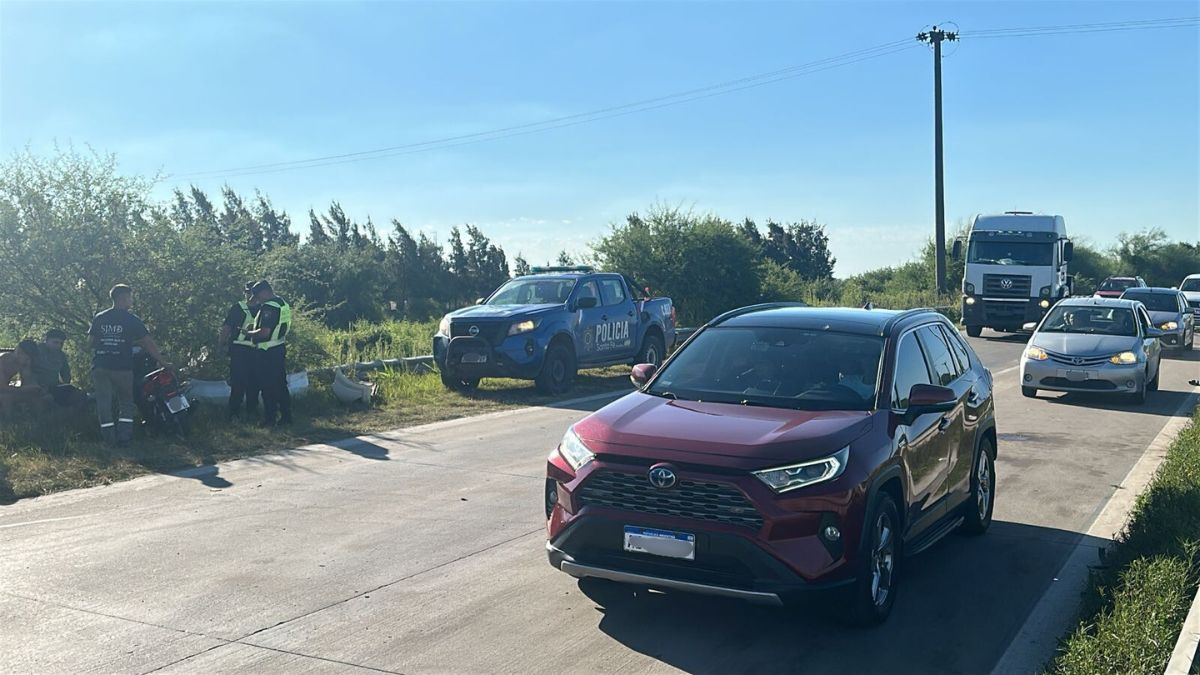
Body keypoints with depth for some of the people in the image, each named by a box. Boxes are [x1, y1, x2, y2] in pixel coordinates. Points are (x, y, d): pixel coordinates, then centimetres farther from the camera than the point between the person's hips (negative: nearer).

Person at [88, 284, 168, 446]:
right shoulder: (131, 319, -2)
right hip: (122, 368, -3)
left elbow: (91, 341, 10)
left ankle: (109, 439, 3)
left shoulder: (98, 318, 8)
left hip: (100, 366, 3)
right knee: (126, 403, 11)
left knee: (104, 403, 5)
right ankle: (124, 437, 3)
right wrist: (162, 361, 3)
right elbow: (148, 342, -3)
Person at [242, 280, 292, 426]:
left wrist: (249, 333, -10)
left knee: (268, 387, -1)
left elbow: (264, 332, -26)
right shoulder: (283, 303, 11)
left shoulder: (269, 307, -20)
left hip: (267, 353, -9)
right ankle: (286, 416, 17)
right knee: (281, 384, 13)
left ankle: (270, 419, 3)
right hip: (280, 348, 9)